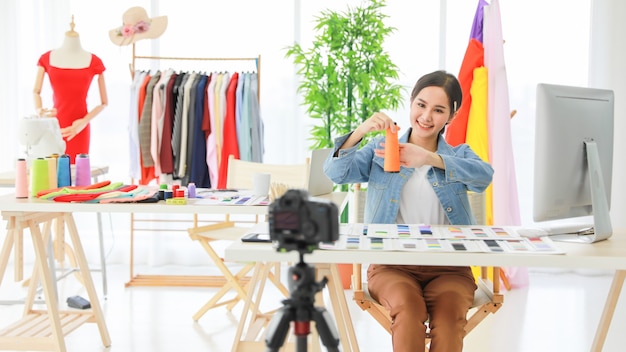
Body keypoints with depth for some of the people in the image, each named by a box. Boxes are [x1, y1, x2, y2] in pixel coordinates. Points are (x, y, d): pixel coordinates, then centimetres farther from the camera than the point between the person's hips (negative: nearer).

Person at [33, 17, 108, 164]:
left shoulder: (93, 61, 2)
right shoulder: (47, 58, 7)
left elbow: (104, 102, 5)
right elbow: (36, 91, 13)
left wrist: (84, 121, -8)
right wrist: (39, 111, -8)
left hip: (79, 129, -1)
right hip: (54, 125, 1)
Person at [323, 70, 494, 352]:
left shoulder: (460, 155, 15)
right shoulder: (381, 150, 14)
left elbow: (484, 175, -10)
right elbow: (335, 172, -1)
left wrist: (429, 158, -27)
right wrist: (361, 131, -19)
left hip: (448, 267, 1)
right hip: (391, 264, 0)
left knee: (449, 313, -31)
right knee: (408, 307, -32)